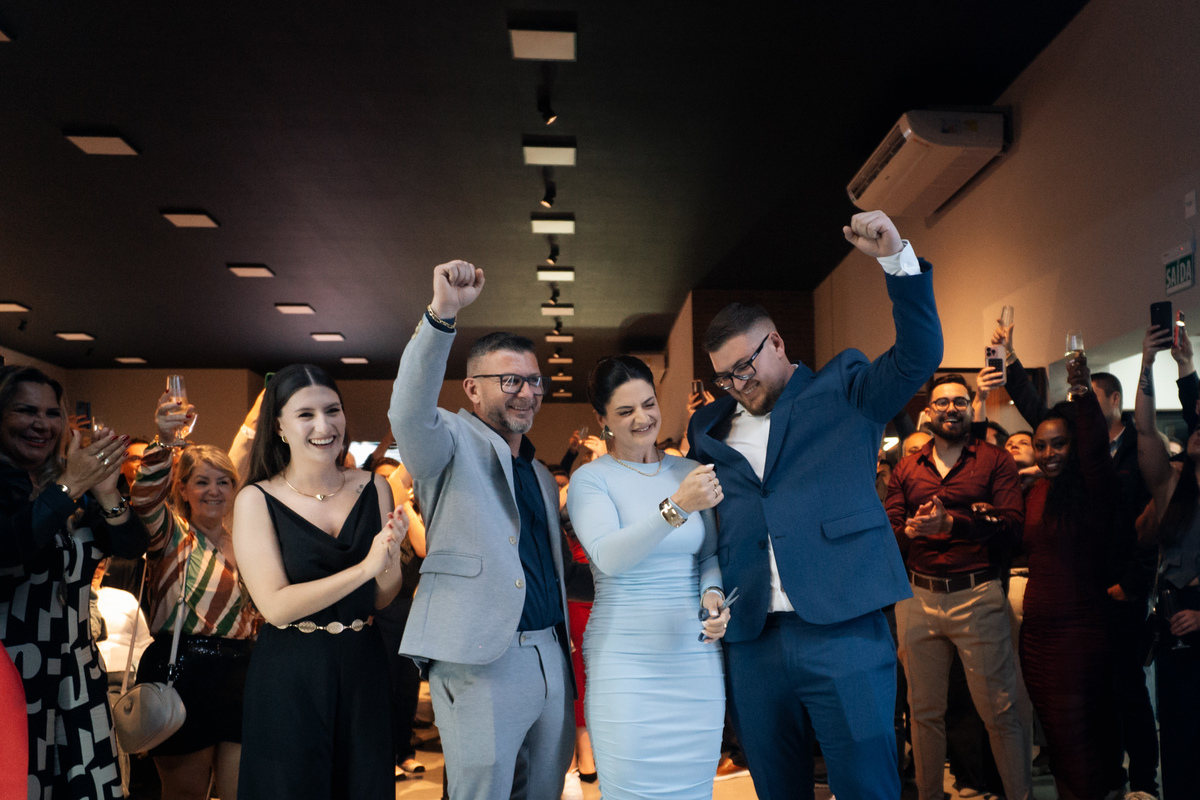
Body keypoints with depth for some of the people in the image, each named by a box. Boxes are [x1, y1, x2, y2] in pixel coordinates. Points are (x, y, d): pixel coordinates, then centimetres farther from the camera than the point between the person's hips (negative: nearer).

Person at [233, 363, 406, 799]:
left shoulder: (373, 487, 0)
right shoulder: (257, 500, -8)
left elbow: (382, 598, 3)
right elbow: (276, 605, -17)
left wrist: (389, 560, -19)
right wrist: (364, 567, -24)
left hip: (362, 669, 3)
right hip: (289, 677, -3)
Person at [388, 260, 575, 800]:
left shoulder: (541, 476, 20)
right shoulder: (453, 443, -2)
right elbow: (409, 411, -25)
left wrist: (566, 652, 18)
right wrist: (441, 314, -35)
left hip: (551, 659, 7)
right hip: (482, 661, -7)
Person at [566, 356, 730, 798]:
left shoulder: (689, 471, 9)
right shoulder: (590, 479, -4)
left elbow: (710, 552, 15)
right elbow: (609, 557, -20)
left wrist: (713, 592, -7)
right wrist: (676, 507, -31)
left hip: (697, 658, 4)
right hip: (626, 660, -3)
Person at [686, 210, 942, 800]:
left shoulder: (842, 390, 7)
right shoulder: (709, 430, 15)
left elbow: (919, 356, -8)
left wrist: (895, 256, -19)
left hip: (843, 632, -3)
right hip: (751, 641, 4)